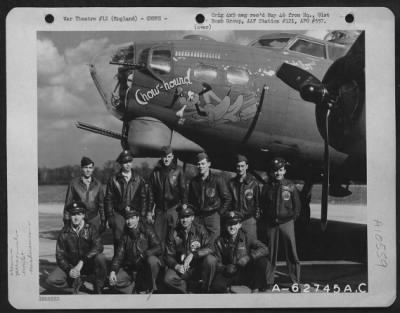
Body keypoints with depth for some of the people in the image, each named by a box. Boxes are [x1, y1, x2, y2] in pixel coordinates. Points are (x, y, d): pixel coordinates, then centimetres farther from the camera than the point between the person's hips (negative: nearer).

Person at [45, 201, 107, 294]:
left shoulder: (90, 229, -8)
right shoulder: (64, 232, -5)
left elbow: (98, 246, -24)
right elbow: (60, 254, -4)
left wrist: (82, 261, -34)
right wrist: (69, 270, -22)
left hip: (88, 264, -1)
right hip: (70, 265, 1)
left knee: (100, 257, -33)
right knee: (51, 281, -21)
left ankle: (98, 289, -12)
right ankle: (76, 282, 6)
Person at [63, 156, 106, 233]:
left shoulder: (97, 184, 9)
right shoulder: (74, 183, 3)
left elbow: (101, 204, 13)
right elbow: (68, 203, 6)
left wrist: (103, 221, 10)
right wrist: (66, 221, 3)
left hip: (94, 221, 1)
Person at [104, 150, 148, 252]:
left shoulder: (138, 179, 10)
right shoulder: (113, 179, 6)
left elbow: (143, 198, 12)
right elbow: (108, 199, 7)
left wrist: (142, 215, 3)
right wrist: (109, 217, 0)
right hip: (118, 214, -1)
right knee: (118, 239, -8)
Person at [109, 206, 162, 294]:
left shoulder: (146, 231, -8)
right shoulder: (125, 235, 4)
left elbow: (158, 249, -17)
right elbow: (119, 254, 2)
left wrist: (144, 254, -34)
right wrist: (113, 270, -13)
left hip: (145, 267, -3)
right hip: (130, 268, 3)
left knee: (152, 260, -36)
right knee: (113, 281, -18)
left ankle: (150, 288, -14)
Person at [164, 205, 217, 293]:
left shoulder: (200, 229, -7)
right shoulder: (174, 234, -5)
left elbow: (209, 249, -18)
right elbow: (169, 256, -3)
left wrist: (192, 255, -32)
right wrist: (177, 266, -25)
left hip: (199, 267, 0)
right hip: (181, 268, 0)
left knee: (211, 259, -32)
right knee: (168, 279, -30)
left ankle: (204, 290, -10)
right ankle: (191, 287, -2)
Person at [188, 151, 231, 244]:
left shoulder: (217, 180, -2)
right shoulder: (193, 182, 10)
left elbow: (227, 198, 3)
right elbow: (191, 200, 21)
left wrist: (220, 212, -1)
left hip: (213, 215, -3)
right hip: (198, 217, 3)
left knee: (213, 243, -8)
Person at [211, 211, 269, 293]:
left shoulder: (246, 238, -3)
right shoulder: (219, 241, -1)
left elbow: (264, 249, -14)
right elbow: (217, 262, -2)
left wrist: (249, 257, -29)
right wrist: (225, 269, -24)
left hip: (246, 274, 1)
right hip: (228, 274, -1)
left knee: (262, 261, -25)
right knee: (217, 286, -34)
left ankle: (255, 290, -9)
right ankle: (228, 288, 3)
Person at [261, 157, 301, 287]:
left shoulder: (290, 186, 1)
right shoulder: (267, 187, 6)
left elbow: (297, 204, 8)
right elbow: (263, 205, 12)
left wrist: (293, 217, 1)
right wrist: (265, 220, 6)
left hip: (286, 222, -2)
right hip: (271, 223, 2)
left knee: (291, 251, -3)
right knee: (271, 252, 7)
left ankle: (295, 280, 4)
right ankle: (268, 280, 14)